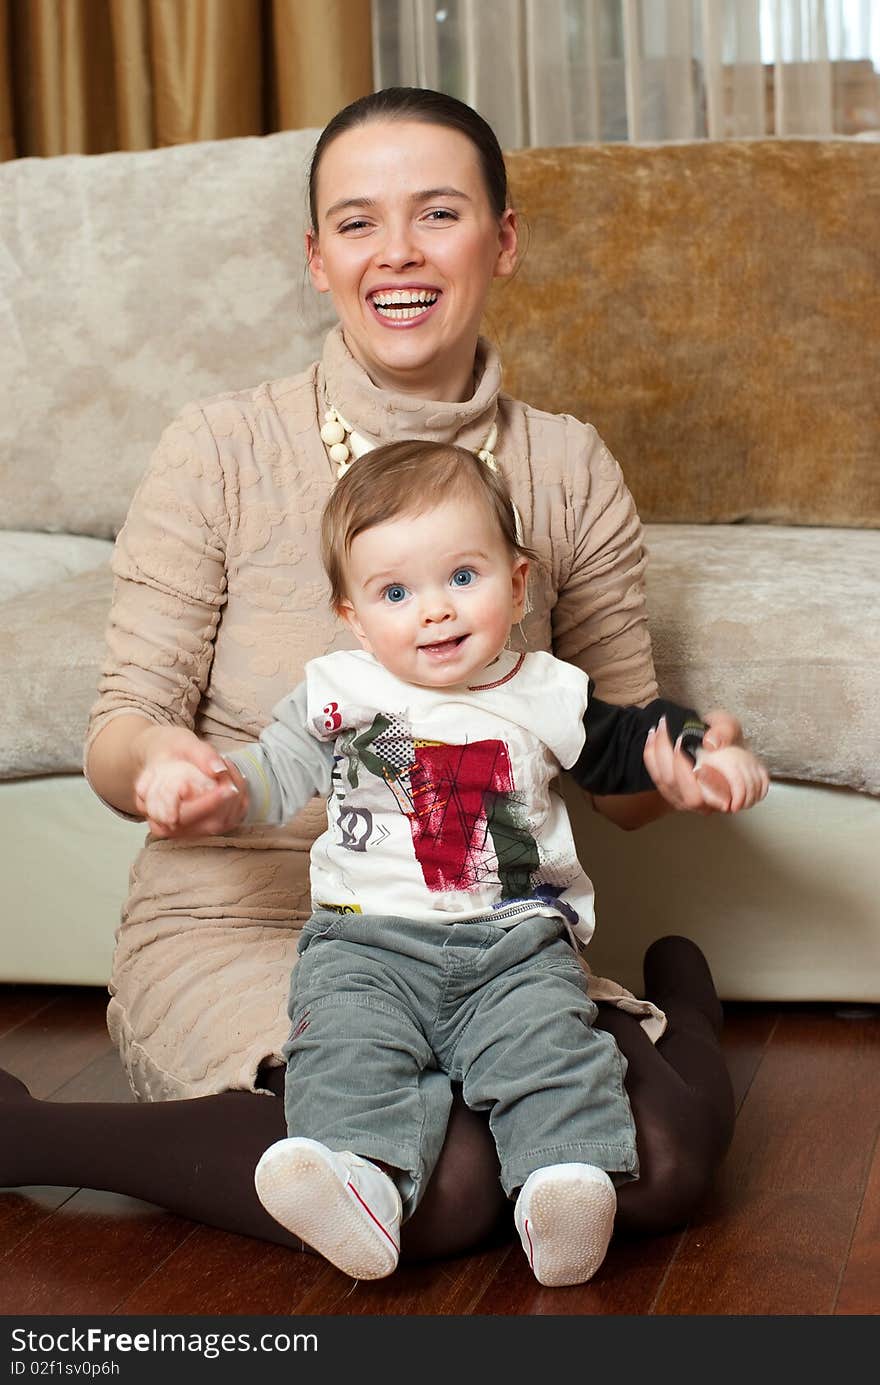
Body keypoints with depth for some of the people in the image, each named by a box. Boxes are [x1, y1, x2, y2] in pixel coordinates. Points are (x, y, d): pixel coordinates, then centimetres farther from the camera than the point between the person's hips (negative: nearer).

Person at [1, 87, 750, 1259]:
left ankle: (677, 1005, 11)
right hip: (241, 930, -2)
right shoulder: (218, 452, -4)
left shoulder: (569, 470, 5)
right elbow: (120, 731, -4)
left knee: (663, 1159, -26)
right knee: (441, 1178, -32)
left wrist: (677, 767, -17)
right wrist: (153, 764, -29)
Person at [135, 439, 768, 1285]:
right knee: (344, 1035, -28)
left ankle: (566, 1174, -38)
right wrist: (197, 780, -7)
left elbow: (625, 745, 25)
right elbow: (271, 778, 13)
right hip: (369, 938, 0)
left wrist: (707, 752, 8)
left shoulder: (545, 695, 10)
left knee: (546, 1038, -26)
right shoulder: (337, 694, 8)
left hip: (516, 942, 1)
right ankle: (363, 1177, -44)